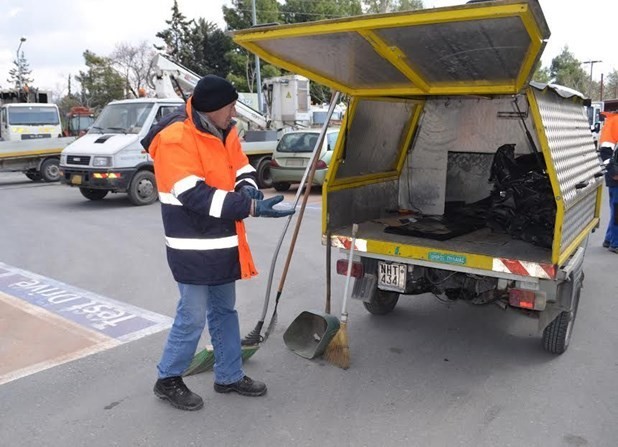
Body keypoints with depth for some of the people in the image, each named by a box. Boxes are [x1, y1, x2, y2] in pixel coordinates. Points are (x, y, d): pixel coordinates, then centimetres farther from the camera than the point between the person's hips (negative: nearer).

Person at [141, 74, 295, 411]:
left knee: (224, 310, 18)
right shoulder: (175, 139, -20)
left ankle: (229, 376, 34)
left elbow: (241, 167, 13)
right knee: (193, 316, 0)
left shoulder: (223, 131, 7)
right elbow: (195, 196, -27)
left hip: (222, 242, 9)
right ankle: (168, 380, 23)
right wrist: (250, 207, -31)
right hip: (194, 247, -9)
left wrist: (247, 188, -12)